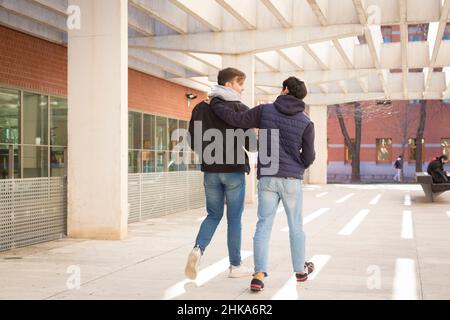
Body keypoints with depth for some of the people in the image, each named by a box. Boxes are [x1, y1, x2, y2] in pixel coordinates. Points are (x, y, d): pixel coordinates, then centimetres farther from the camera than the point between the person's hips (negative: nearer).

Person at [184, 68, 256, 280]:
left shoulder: (201, 108, 6)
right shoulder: (239, 109, -8)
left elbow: (193, 141, 6)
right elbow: (250, 143, -10)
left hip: (210, 170, 4)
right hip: (234, 170, -4)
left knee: (213, 215, 15)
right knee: (234, 218, 6)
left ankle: (198, 249, -9)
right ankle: (235, 266, 13)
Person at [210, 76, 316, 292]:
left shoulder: (265, 111, -1)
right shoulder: (306, 122, -1)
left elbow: (234, 119, -2)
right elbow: (309, 157, 1)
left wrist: (214, 102, 14)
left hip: (267, 178, 0)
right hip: (292, 180, 0)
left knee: (263, 226, 1)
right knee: (296, 226, 14)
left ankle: (259, 274, -11)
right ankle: (300, 270, 28)